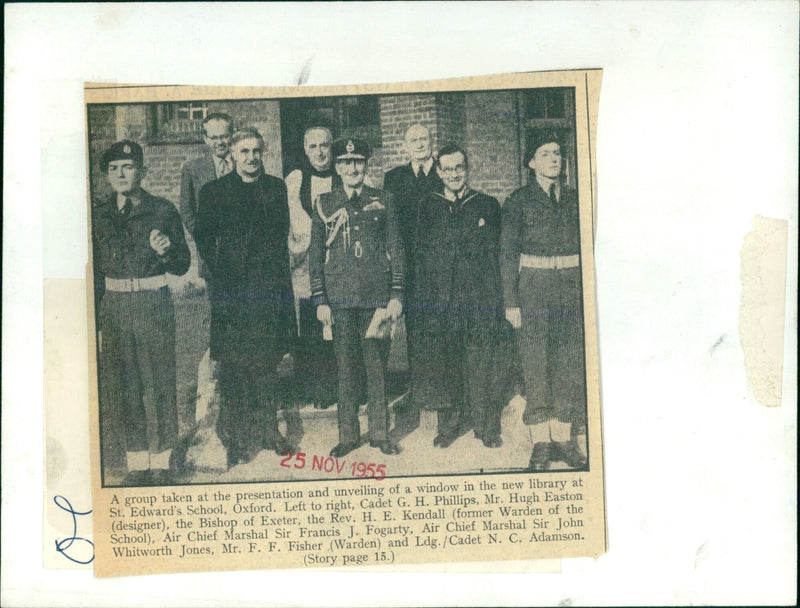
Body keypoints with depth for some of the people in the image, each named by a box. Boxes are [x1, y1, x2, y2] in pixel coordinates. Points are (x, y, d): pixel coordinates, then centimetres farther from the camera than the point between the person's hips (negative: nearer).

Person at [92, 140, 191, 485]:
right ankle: (137, 464, 19)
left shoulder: (163, 211, 0)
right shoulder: (100, 216, 10)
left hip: (153, 304, -3)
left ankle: (160, 463, 10)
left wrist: (165, 252, -20)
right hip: (114, 307, 4)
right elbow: (97, 271, 15)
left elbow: (182, 266, 1)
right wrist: (96, 320, 13)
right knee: (126, 386, 8)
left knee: (158, 384, -1)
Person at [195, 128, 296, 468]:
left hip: (268, 287, 2)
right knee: (233, 364, -2)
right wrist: (220, 271, -1)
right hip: (231, 288, -2)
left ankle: (267, 429, 19)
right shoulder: (214, 191, 5)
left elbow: (281, 235, 15)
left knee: (266, 362, 8)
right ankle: (237, 439, 6)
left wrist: (273, 269, 5)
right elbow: (203, 238, 7)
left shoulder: (276, 188, 12)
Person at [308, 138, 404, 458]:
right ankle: (348, 435, 15)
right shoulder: (324, 204, 8)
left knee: (376, 366, 4)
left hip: (376, 296, 0)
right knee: (345, 367, 4)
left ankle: (380, 433, 16)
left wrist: (396, 296, 1)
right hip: (340, 297, 0)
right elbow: (316, 255, 8)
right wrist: (320, 300, 1)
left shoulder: (383, 201, 8)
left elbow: (395, 249, 8)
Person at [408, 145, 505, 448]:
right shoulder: (427, 207, 11)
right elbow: (418, 253, 11)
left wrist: (496, 295, 0)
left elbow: (497, 253, 8)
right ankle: (449, 424, 16)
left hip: (480, 296, -1)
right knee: (442, 362, 3)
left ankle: (486, 426, 12)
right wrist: (420, 296, 3)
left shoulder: (487, 206, 9)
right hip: (439, 298, 1)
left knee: (481, 363, 0)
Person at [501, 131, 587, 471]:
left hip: (572, 285, 3)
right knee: (535, 363, -2)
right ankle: (540, 442, 5)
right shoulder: (519, 201, 4)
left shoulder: (574, 199, 14)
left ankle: (563, 437, 13)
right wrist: (510, 301, -6)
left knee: (571, 363, 3)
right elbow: (508, 252, 1)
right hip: (533, 286, -3)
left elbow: (586, 246, 15)